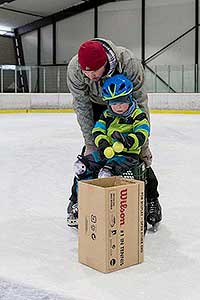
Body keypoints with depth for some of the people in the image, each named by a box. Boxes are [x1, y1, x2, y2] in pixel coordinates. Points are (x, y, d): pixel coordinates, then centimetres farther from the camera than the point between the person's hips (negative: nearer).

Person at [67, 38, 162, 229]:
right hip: (96, 106, 1)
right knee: (91, 150, -7)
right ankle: (77, 196, 9)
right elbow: (82, 107, -22)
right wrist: (91, 142, -23)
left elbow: (140, 100, -28)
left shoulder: (128, 62, -38)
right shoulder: (74, 68, -33)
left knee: (140, 153, -5)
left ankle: (152, 198, 11)